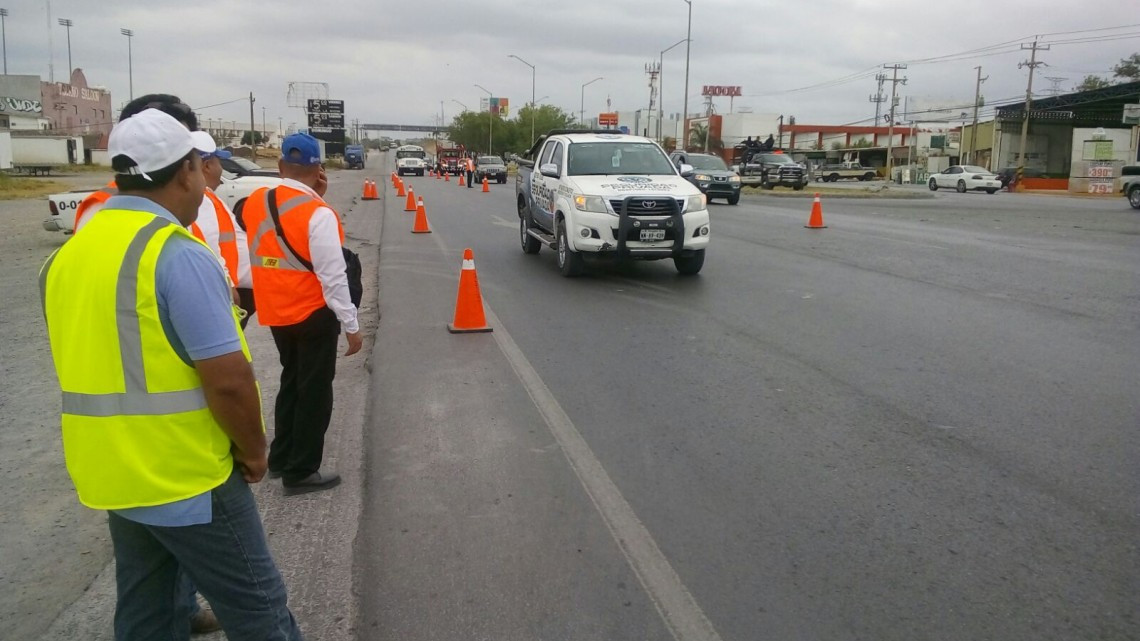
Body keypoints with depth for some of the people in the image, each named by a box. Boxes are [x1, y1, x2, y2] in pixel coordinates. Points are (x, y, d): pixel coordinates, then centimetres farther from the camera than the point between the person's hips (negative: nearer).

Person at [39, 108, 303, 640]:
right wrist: (254, 451, -7)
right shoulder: (178, 255, -20)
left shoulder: (67, 255, 6)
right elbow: (228, 380, -23)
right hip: (186, 477, -8)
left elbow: (90, 366, 13)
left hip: (112, 474, 8)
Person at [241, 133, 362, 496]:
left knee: (292, 382, 23)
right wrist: (351, 324, -14)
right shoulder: (318, 213, -20)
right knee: (314, 391, 7)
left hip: (276, 313, 7)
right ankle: (301, 472, 16)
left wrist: (312, 198, 0)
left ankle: (281, 458, 34)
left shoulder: (255, 203, -1)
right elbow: (333, 275, -21)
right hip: (313, 315, -7)